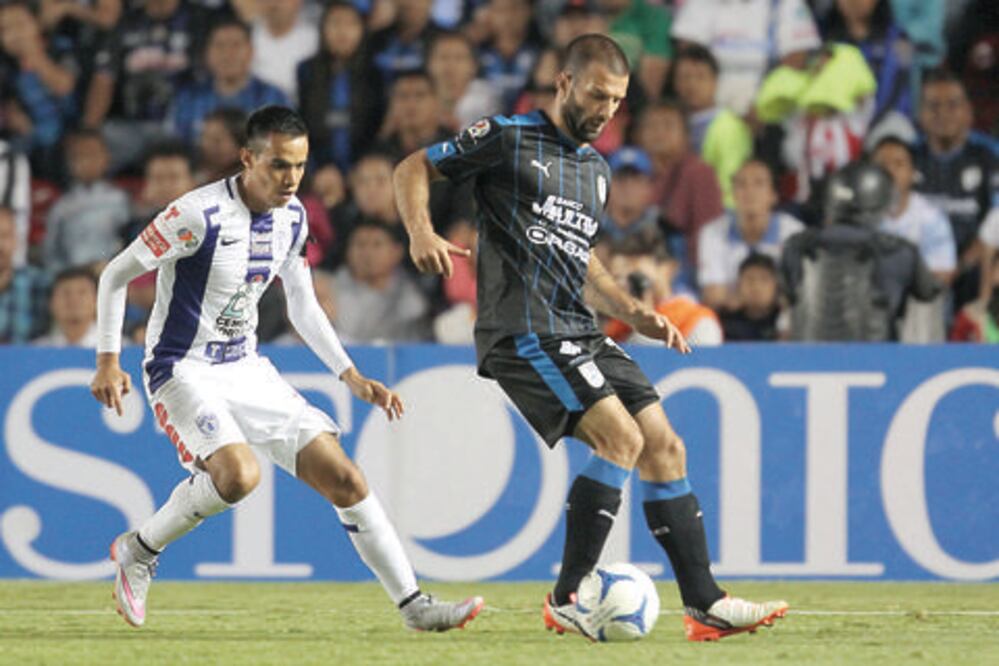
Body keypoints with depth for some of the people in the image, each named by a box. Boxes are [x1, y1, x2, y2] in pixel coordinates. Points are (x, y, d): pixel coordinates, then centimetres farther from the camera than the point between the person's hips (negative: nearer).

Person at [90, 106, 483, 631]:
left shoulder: (291, 218, 3)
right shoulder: (200, 214, -20)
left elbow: (303, 306, 17)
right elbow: (115, 275, -11)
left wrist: (352, 378, 11)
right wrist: (108, 362, -17)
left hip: (246, 369, 7)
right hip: (183, 370, -7)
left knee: (344, 480, -2)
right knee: (239, 474, -32)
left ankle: (414, 606, 4)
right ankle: (138, 551, -7)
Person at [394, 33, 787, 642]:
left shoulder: (597, 170, 21)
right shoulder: (508, 139, -2)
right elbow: (413, 169, 2)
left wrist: (632, 311, 19)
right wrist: (421, 232, -17)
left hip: (581, 332, 8)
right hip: (524, 333, -8)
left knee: (665, 447, 1)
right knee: (622, 438, -21)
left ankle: (705, 604, 5)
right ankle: (566, 601, -17)